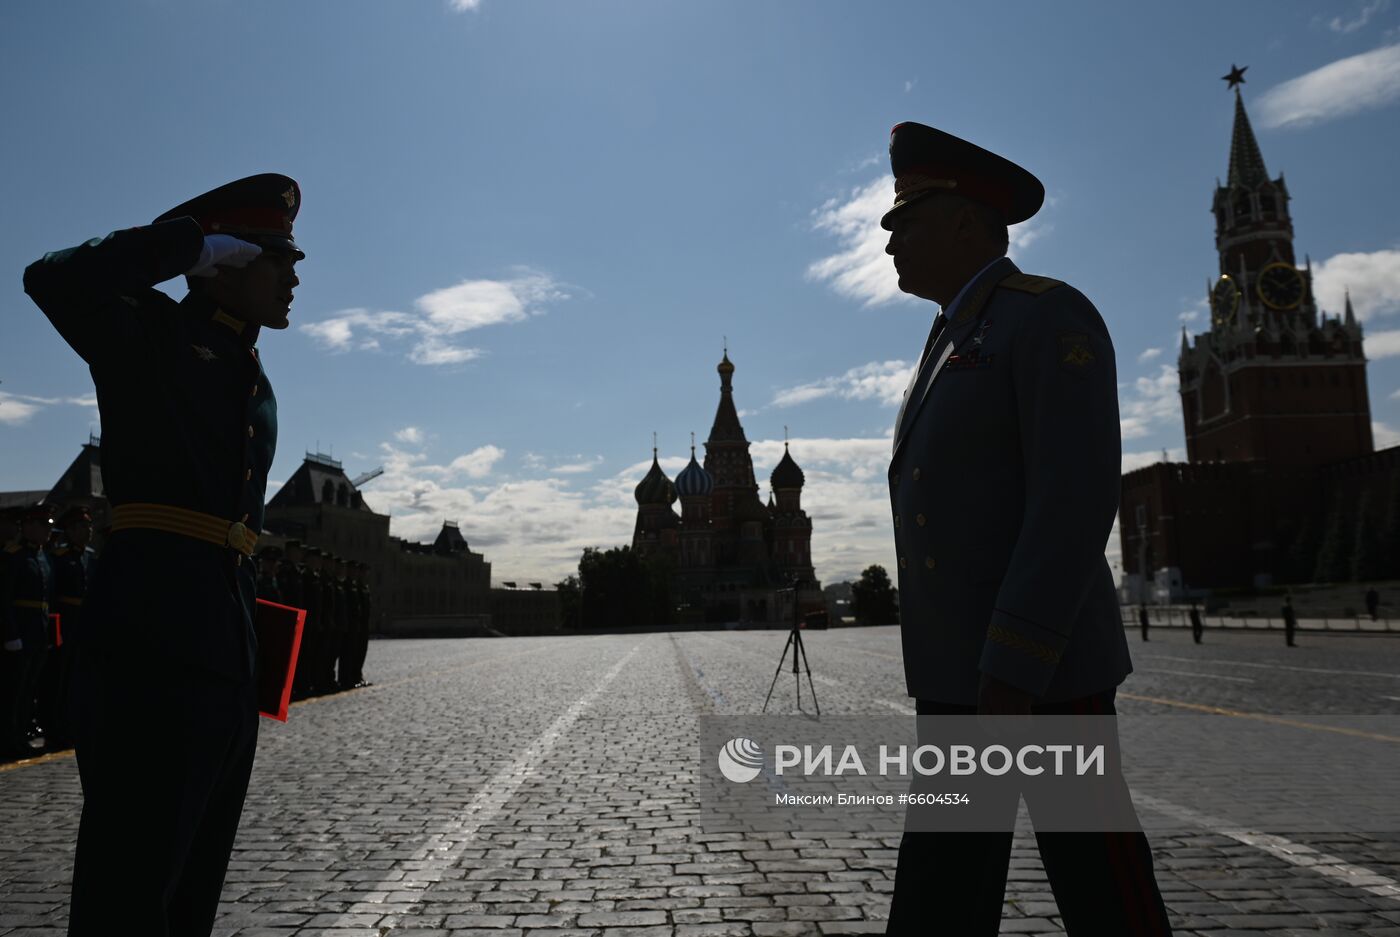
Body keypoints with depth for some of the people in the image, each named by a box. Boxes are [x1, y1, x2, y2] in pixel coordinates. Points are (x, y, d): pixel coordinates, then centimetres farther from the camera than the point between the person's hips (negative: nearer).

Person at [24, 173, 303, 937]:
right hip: (151, 636, -8)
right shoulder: (151, 333, 1)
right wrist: (190, 240, -10)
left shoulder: (257, 387, 20)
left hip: (228, 648, 8)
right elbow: (52, 281, -21)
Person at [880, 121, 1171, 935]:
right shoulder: (956, 348, 20)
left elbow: (1077, 499, -20)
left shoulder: (1053, 317, -9)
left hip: (1044, 664, -9)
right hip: (961, 671, 9)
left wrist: (1012, 672, -24)